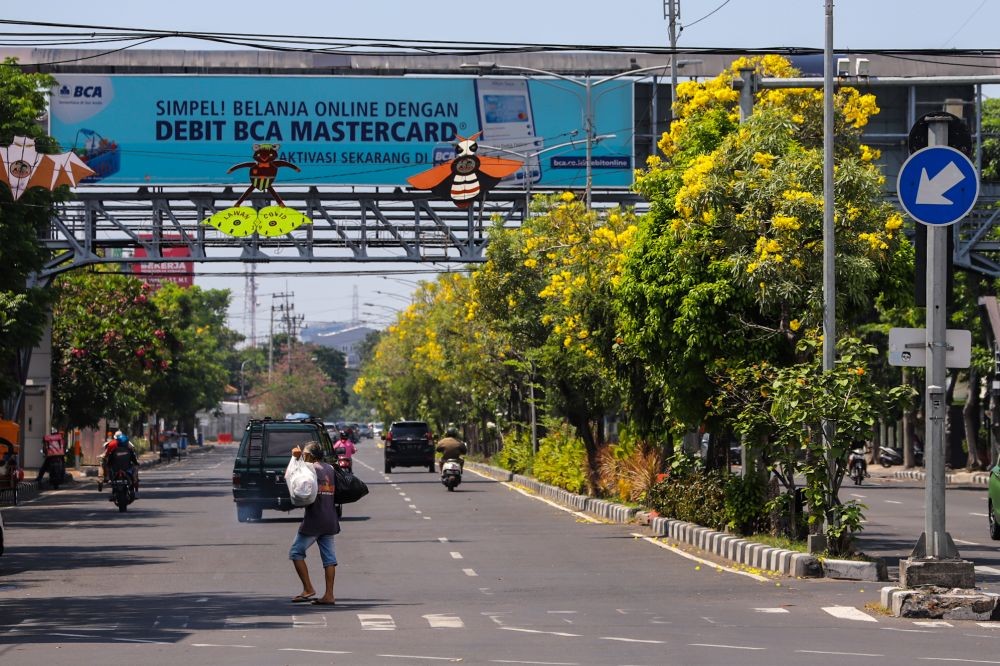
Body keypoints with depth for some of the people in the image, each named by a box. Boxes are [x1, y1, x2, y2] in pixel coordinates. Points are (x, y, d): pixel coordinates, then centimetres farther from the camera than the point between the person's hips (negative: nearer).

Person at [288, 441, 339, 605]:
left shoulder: (310, 468, -9)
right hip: (330, 520, 7)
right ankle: (329, 595, 1)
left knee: (296, 552, 4)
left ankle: (308, 589, -3)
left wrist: (295, 457, -2)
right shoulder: (330, 469, 12)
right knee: (329, 556, 4)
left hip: (313, 520, -7)